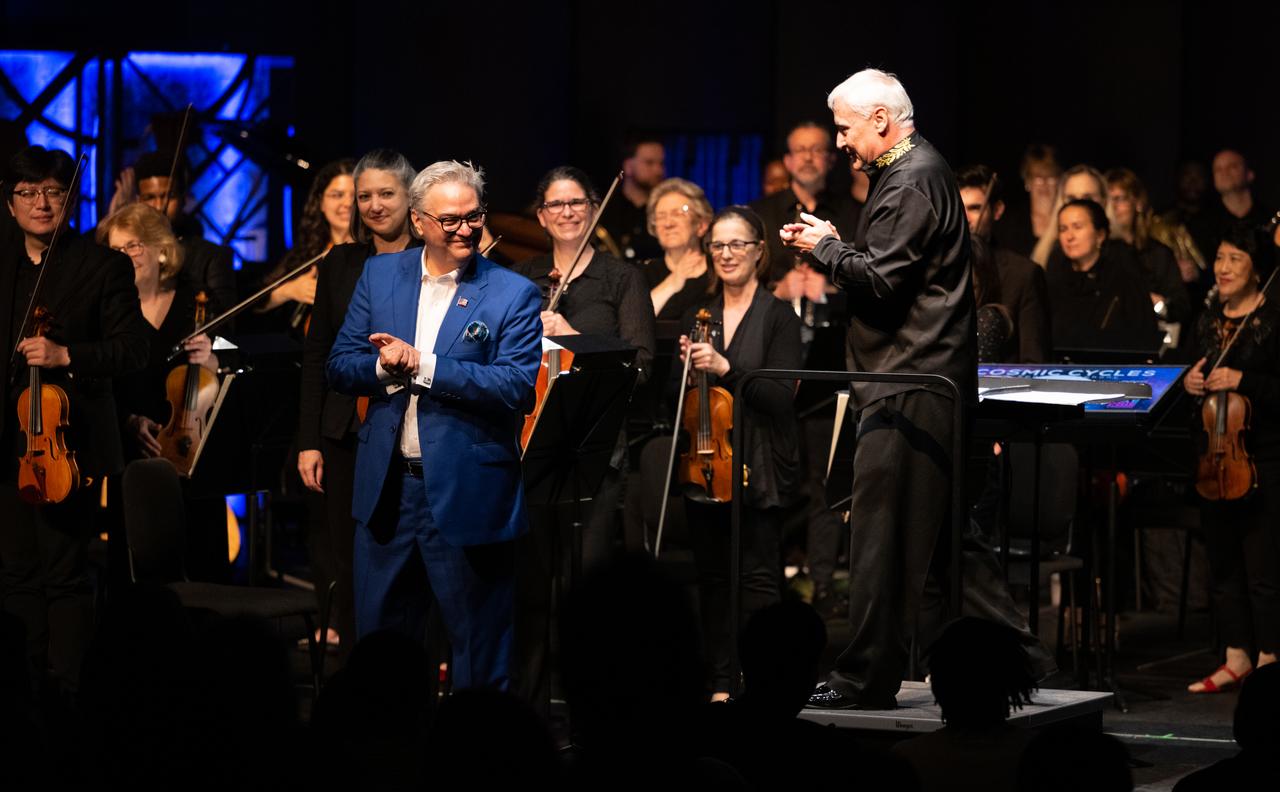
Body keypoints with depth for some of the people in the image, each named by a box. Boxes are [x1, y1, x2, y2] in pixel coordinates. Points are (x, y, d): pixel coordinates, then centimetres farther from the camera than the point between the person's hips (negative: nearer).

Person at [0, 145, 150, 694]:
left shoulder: (104, 267, -1)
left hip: (68, 442, -5)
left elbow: (133, 350, -5)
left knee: (64, 574, -7)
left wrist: (65, 355, -18)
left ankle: (69, 695, -2)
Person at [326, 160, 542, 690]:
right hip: (386, 488, 4)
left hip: (468, 494, -4)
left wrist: (422, 364, -21)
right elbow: (340, 367, 6)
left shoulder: (512, 295, -6)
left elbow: (518, 387, -17)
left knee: (479, 655, 4)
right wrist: (385, 367, -16)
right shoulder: (380, 275, 8)